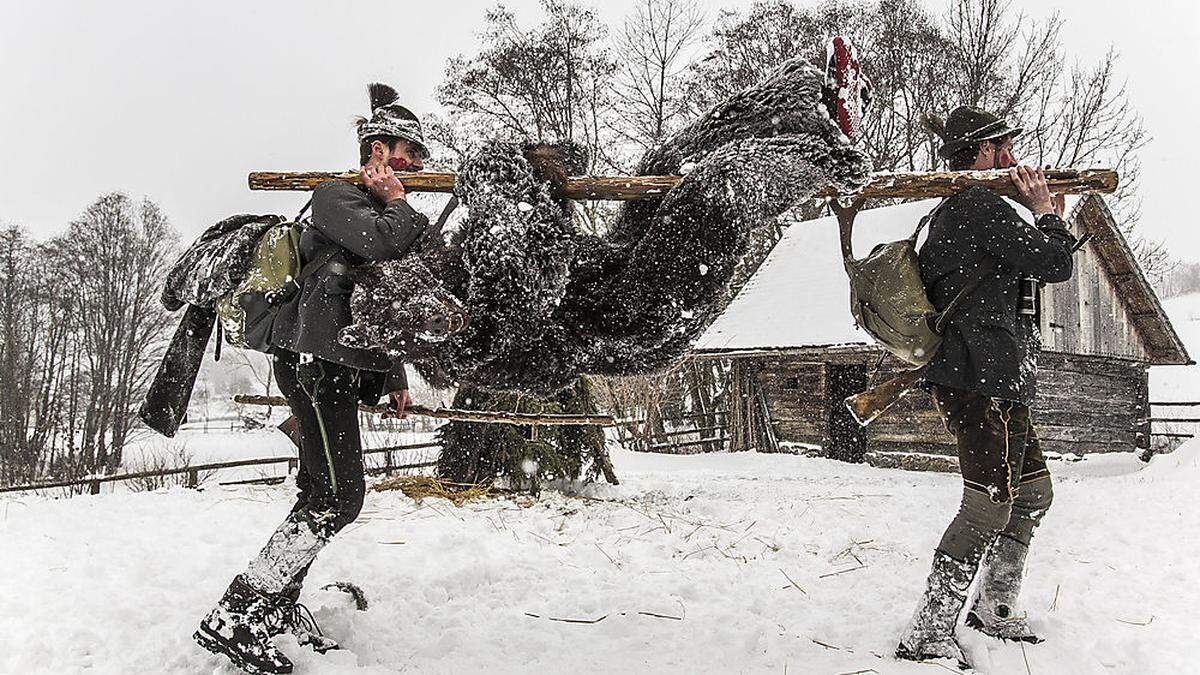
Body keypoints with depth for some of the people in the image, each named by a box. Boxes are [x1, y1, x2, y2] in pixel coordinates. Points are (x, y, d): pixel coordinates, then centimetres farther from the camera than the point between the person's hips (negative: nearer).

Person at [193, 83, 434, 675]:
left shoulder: (386, 213, 25)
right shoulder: (335, 196, -3)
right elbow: (381, 242, -26)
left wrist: (393, 377, 23)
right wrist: (395, 202, -4)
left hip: (339, 365, 10)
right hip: (313, 359, -10)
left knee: (323, 491, 9)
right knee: (338, 494, -15)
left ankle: (278, 606, 19)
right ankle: (233, 618, -11)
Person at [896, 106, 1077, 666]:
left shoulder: (952, 212, 22)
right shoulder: (983, 206, -11)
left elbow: (1022, 277, 31)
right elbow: (1055, 266, -13)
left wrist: (1047, 226, 24)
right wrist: (1044, 213, 4)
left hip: (993, 383, 11)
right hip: (983, 382, -11)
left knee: (1032, 491, 18)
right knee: (990, 504, -11)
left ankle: (994, 611, 27)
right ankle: (927, 635, -7)